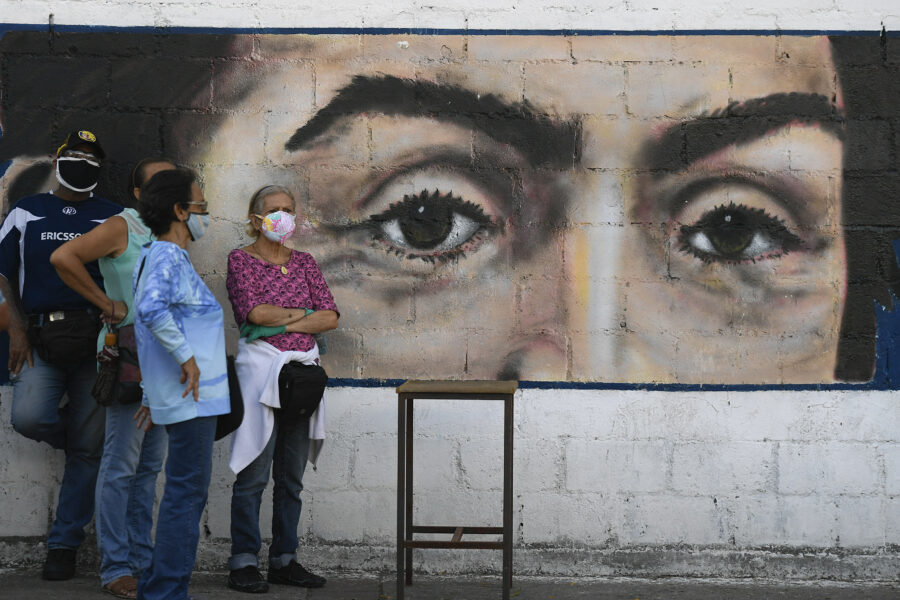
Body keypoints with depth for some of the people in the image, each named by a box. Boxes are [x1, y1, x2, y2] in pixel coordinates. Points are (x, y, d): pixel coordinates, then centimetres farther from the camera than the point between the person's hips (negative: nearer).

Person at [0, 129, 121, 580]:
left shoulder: (113, 218, 12)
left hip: (95, 341, 0)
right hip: (40, 339, 0)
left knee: (87, 448, -2)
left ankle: (64, 545, 7)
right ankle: (75, 437, 11)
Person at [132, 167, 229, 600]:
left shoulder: (155, 256, 19)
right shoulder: (168, 257, -15)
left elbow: (146, 313, 25)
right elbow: (153, 308, -35)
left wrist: (151, 395, 27)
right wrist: (186, 357, -25)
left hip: (188, 398, 11)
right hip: (192, 400, -11)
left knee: (183, 494, 16)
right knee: (187, 494, -6)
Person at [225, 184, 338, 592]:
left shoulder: (304, 263, 13)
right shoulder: (241, 260, 1)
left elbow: (331, 317, 3)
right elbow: (253, 311, -15)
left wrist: (281, 323, -8)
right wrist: (302, 313, -3)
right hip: (260, 366, -5)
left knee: (292, 474, 8)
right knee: (254, 473, -7)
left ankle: (284, 559, 16)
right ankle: (244, 562, -1)